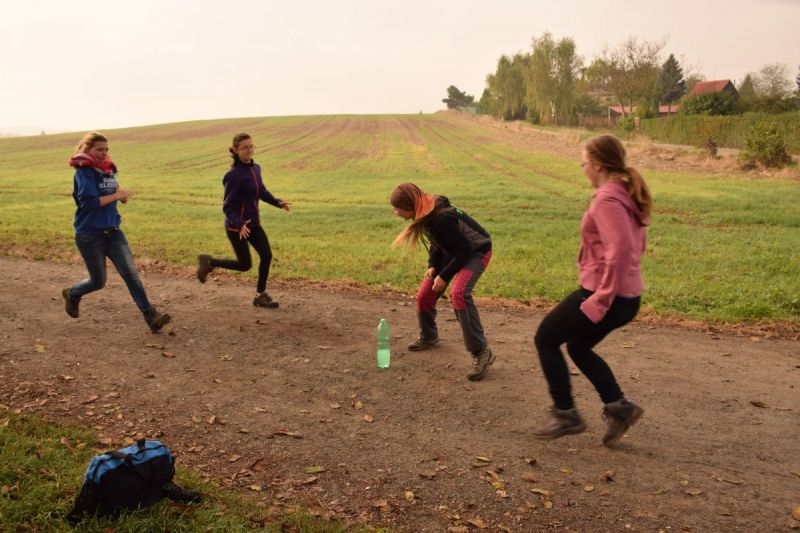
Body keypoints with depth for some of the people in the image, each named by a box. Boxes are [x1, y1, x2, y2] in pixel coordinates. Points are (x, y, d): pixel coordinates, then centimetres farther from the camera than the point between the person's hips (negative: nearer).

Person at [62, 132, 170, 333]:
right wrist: (117, 195, -17)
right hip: (90, 235, -5)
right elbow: (90, 202, -23)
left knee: (130, 273, -7)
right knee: (98, 281, 7)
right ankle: (72, 294, 40)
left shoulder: (108, 170, 8)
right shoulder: (84, 172, -12)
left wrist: (122, 194, 0)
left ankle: (150, 316, -12)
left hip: (113, 232, 6)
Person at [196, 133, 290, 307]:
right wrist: (239, 224, -34)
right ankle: (209, 262, 26)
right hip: (236, 226, -7)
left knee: (266, 255, -2)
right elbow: (227, 206, -19)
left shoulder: (255, 168, 1)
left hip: (253, 223, 7)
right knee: (245, 265, 4)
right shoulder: (234, 175, -21)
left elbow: (262, 191, 16)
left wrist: (277, 202, 0)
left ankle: (260, 295, 13)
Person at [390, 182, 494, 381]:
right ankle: (428, 336, 35)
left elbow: (464, 251, -27)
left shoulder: (440, 219, -36)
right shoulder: (425, 213, -10)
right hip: (452, 251, 9)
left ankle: (481, 352, -23)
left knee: (458, 294, -32)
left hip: (476, 251, -9)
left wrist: (444, 276, -20)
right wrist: (433, 265, -4)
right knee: (424, 295, 6)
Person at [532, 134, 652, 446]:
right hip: (627, 295, 10)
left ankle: (565, 414, 13)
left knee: (545, 339, 7)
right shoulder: (627, 195, 11)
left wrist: (602, 298, -23)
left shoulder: (607, 199, -19)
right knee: (578, 348, 25)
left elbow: (620, 250, -28)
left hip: (603, 295, -10)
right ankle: (618, 406, 17)